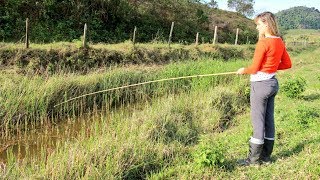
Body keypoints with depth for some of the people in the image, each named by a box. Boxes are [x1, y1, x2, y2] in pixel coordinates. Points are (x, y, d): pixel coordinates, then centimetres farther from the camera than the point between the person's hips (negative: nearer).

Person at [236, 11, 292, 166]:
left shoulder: (263, 43, -17)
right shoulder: (279, 42, 7)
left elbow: (254, 69, -15)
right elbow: (287, 64, 14)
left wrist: (243, 70, 4)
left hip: (260, 84, -8)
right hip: (272, 83, 8)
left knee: (258, 121, -1)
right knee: (269, 120, 13)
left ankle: (253, 159, 9)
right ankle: (266, 156, 23)